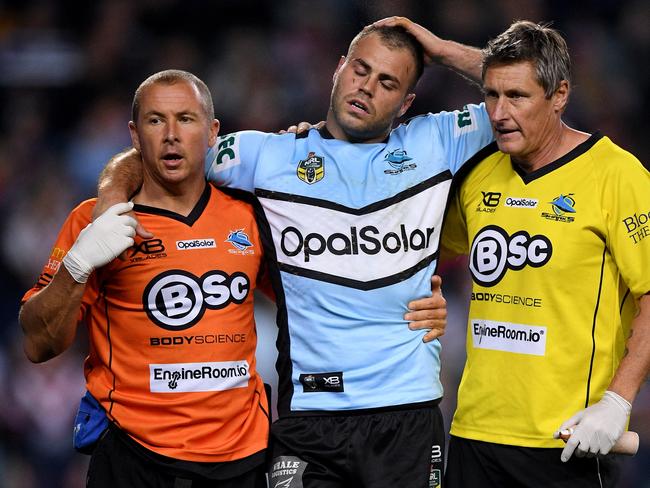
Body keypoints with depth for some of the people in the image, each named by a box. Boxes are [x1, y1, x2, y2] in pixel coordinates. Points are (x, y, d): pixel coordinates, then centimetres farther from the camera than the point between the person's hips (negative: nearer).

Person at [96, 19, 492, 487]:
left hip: (407, 413, 0)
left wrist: (445, 51, 7)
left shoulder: (432, 145, 12)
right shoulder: (267, 155, 10)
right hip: (307, 417, 0)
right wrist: (113, 196, -5)